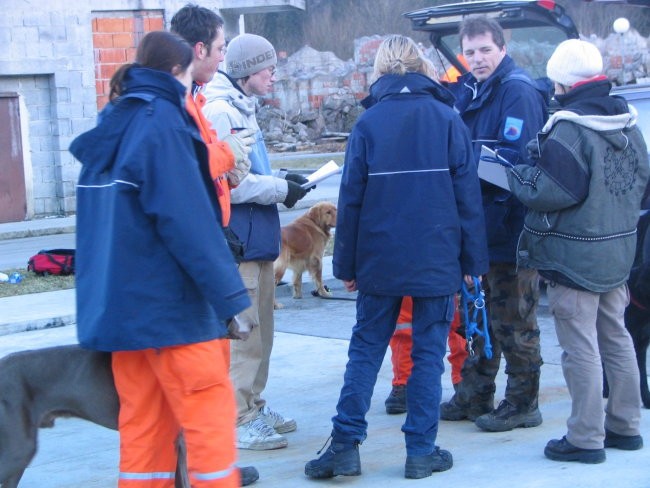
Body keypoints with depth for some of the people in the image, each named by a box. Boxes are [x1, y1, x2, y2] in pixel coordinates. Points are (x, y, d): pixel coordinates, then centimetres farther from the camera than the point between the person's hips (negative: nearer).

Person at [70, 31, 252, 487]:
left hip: (120, 303, 8)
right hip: (170, 304, -8)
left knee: (143, 425, 11)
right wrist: (231, 295, -18)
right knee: (211, 415, -2)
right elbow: (188, 222, -19)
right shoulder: (162, 121, -12)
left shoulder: (113, 125, 12)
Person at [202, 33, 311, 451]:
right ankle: (239, 420, -2)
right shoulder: (219, 111, -15)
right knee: (241, 331, -7)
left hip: (257, 238, 11)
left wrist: (282, 182, 6)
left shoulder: (243, 109, 17)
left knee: (260, 330, 16)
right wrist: (281, 189, -13)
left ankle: (254, 407, 26)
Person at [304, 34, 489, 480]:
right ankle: (422, 451, 7)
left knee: (365, 349, 10)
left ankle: (345, 445, 5)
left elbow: (351, 197, 0)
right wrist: (474, 260, 3)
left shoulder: (368, 122, 0)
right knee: (429, 352, 6)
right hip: (438, 258, -1)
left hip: (381, 259, 1)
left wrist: (347, 263, 7)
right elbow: (468, 193, -2)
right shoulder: (447, 118, -2)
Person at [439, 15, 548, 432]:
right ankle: (474, 395, 28)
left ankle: (523, 404, 11)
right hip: (477, 223, 8)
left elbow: (517, 158, -21)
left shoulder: (519, 91, -14)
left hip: (511, 226, -8)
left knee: (514, 319, 0)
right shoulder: (466, 90, 12)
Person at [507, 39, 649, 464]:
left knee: (581, 348, -1)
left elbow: (553, 191, -24)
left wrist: (517, 174, -8)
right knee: (616, 337, 18)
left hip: (575, 257, -8)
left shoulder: (569, 129, -20)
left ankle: (586, 438, 4)